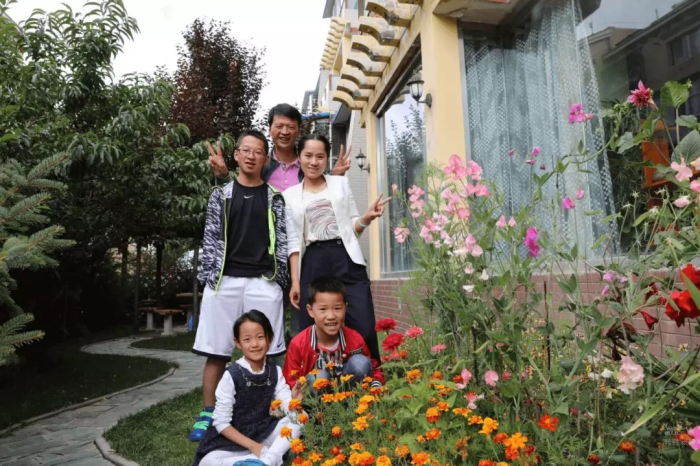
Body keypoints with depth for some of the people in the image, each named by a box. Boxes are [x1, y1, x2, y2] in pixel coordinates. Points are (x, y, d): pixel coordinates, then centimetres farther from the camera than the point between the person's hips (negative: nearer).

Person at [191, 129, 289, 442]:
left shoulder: (274, 198, 10)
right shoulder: (221, 195, 12)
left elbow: (282, 241, 5)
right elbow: (211, 238, 7)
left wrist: (280, 280, -3)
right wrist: (210, 277, -3)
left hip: (264, 282, 0)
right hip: (224, 281, 1)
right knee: (215, 352, 4)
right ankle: (208, 416, 15)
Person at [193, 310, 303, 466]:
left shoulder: (275, 372, -4)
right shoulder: (232, 375, -16)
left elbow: (289, 408, -11)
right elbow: (221, 423, -13)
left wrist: (295, 401, -33)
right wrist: (252, 445, -17)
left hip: (263, 434, 3)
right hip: (232, 440, -3)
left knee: (299, 417, -17)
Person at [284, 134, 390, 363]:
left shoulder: (341, 183, 14)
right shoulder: (290, 195, 11)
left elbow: (353, 228, 14)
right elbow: (293, 241, 6)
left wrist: (367, 217, -7)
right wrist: (295, 281, -1)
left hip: (346, 261, 0)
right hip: (312, 266, 0)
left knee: (364, 330, -8)